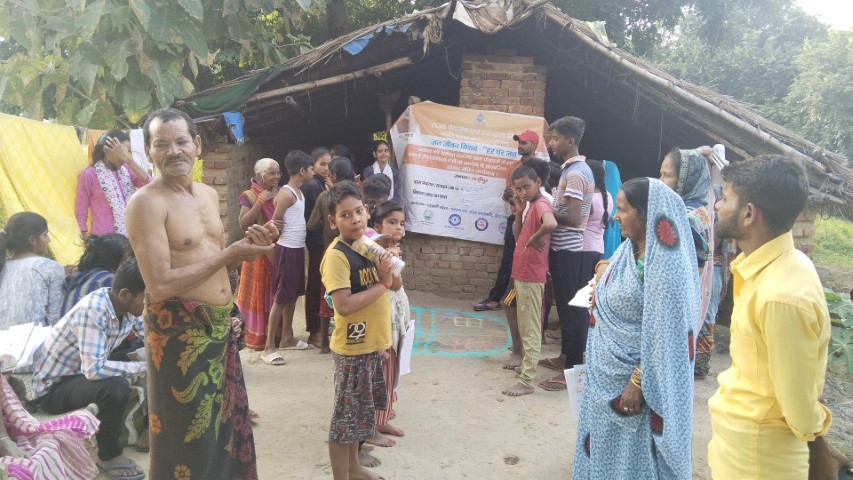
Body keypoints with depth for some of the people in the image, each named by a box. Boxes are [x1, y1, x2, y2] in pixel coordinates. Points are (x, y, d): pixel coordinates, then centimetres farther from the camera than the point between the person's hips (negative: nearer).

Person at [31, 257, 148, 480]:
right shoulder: (93, 310, -33)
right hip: (51, 385, -8)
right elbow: (94, 370, -39)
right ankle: (109, 455, -9)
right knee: (115, 387, -32)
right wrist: (142, 367, -32)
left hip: (81, 373, 8)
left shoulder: (128, 307, -10)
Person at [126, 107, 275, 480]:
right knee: (188, 438, 7)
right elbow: (160, 286, -23)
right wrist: (231, 252, -18)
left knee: (227, 424, 19)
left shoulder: (209, 194, 9)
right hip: (179, 332, -7)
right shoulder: (146, 203, -15)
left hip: (220, 326, 7)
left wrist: (247, 246, -3)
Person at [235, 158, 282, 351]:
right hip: (259, 254, -5)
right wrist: (261, 201, -21)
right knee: (259, 295, 3)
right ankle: (257, 337, 13)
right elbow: (243, 224, -19)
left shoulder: (280, 194, 8)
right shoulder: (250, 196, -8)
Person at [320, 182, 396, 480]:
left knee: (361, 411, 21)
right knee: (347, 415, 5)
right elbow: (344, 305, -28)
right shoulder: (337, 255, -19)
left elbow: (396, 285, 11)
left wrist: (388, 270, -10)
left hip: (372, 344, 8)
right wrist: (381, 285, -19)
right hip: (352, 349, -8)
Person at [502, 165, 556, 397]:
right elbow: (518, 234, 14)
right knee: (524, 326, 21)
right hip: (522, 273, 10)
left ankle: (526, 382, -1)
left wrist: (535, 238, -22)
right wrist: (520, 210, 2)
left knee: (531, 329, -5)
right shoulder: (531, 205, 14)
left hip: (532, 276, -10)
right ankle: (527, 365, 35)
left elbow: (551, 224, -39)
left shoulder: (541, 204, -16)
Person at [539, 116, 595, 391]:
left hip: (568, 250, -10)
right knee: (567, 306, 18)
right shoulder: (577, 169, 15)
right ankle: (566, 357, 30)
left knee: (572, 309, -4)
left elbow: (572, 219, -23)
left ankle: (573, 370, 4)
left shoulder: (574, 173, -17)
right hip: (567, 248, 10)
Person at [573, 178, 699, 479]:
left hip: (630, 378, -7)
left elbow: (664, 335, -22)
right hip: (607, 371, 8)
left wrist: (637, 383, -19)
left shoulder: (666, 265, -23)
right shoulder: (627, 251, 3)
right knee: (604, 445, 21)